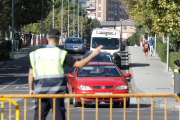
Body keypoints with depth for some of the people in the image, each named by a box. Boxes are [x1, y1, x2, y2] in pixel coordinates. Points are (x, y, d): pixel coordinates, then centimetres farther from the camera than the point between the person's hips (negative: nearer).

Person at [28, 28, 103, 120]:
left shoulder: (36, 54, 6)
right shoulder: (61, 54, -4)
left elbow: (31, 73, 9)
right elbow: (79, 64, -4)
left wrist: (31, 89, 20)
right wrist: (93, 54, 4)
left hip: (41, 89, 3)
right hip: (56, 91, -3)